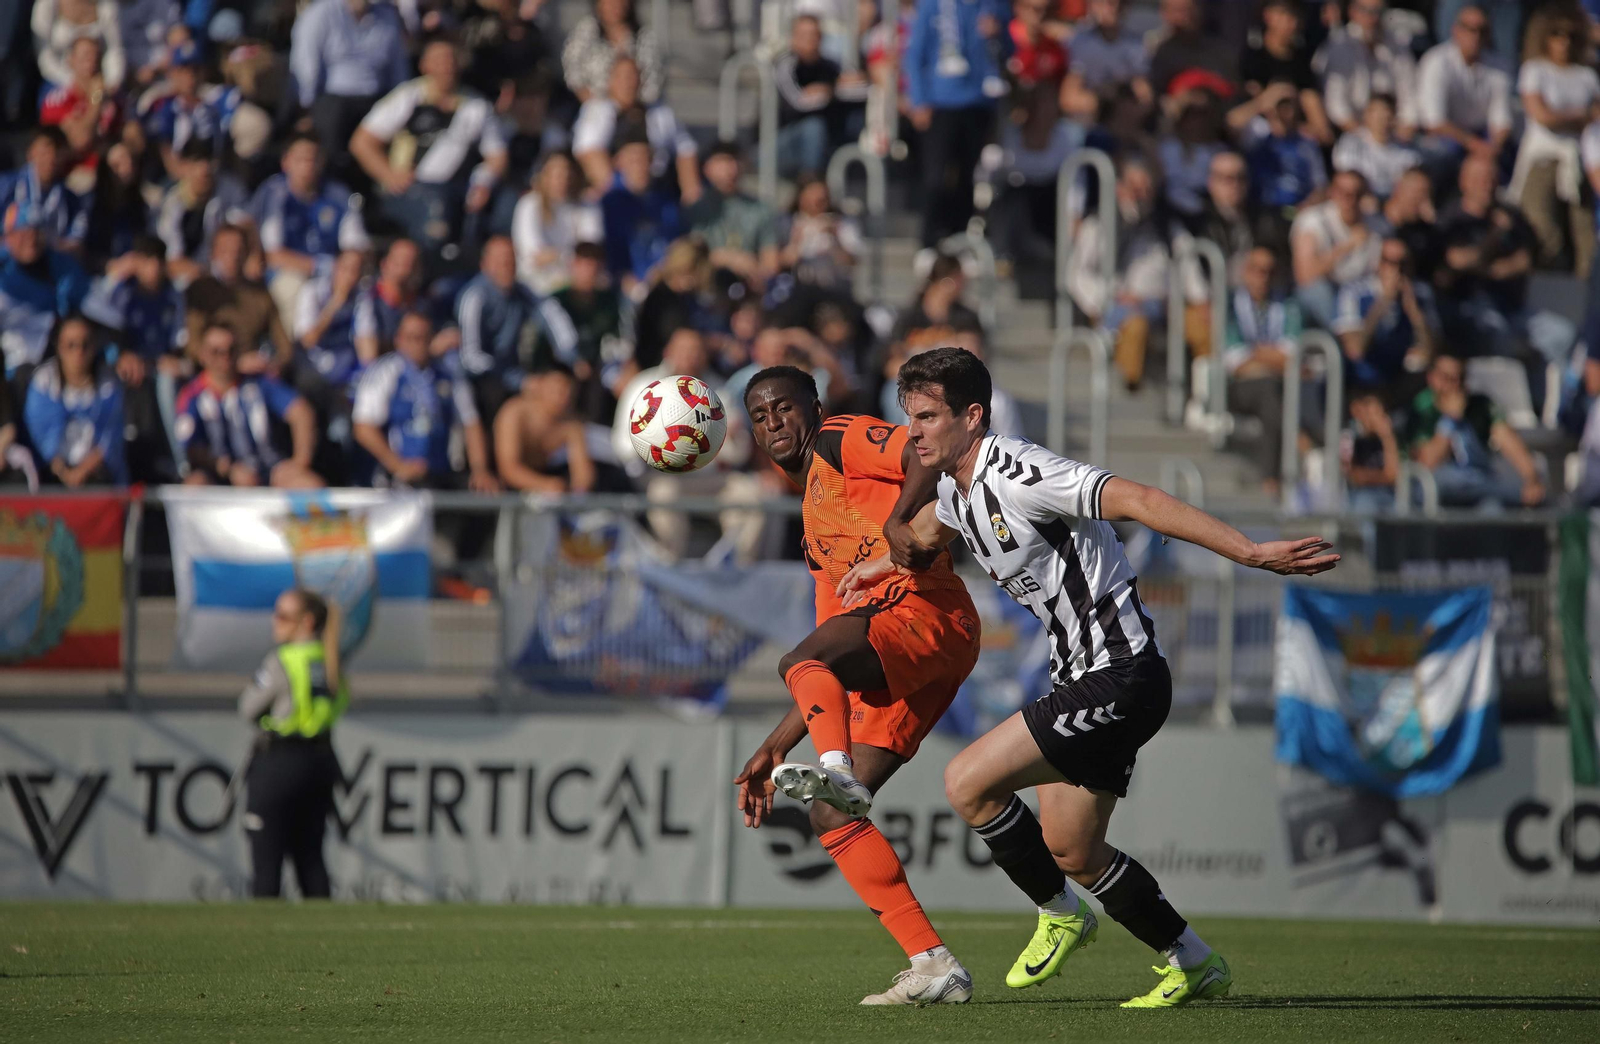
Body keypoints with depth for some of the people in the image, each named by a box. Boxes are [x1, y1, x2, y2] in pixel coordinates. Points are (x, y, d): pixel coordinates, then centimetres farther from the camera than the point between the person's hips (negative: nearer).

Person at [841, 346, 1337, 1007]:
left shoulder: (1014, 471, -20)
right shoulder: (954, 488, 9)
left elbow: (1135, 500, -28)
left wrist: (1249, 552, -35)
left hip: (1119, 672, -10)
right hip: (1084, 678, 10)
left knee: (968, 783, -13)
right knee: (1071, 852, 13)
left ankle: (1060, 914, 6)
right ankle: (1194, 964, 25)